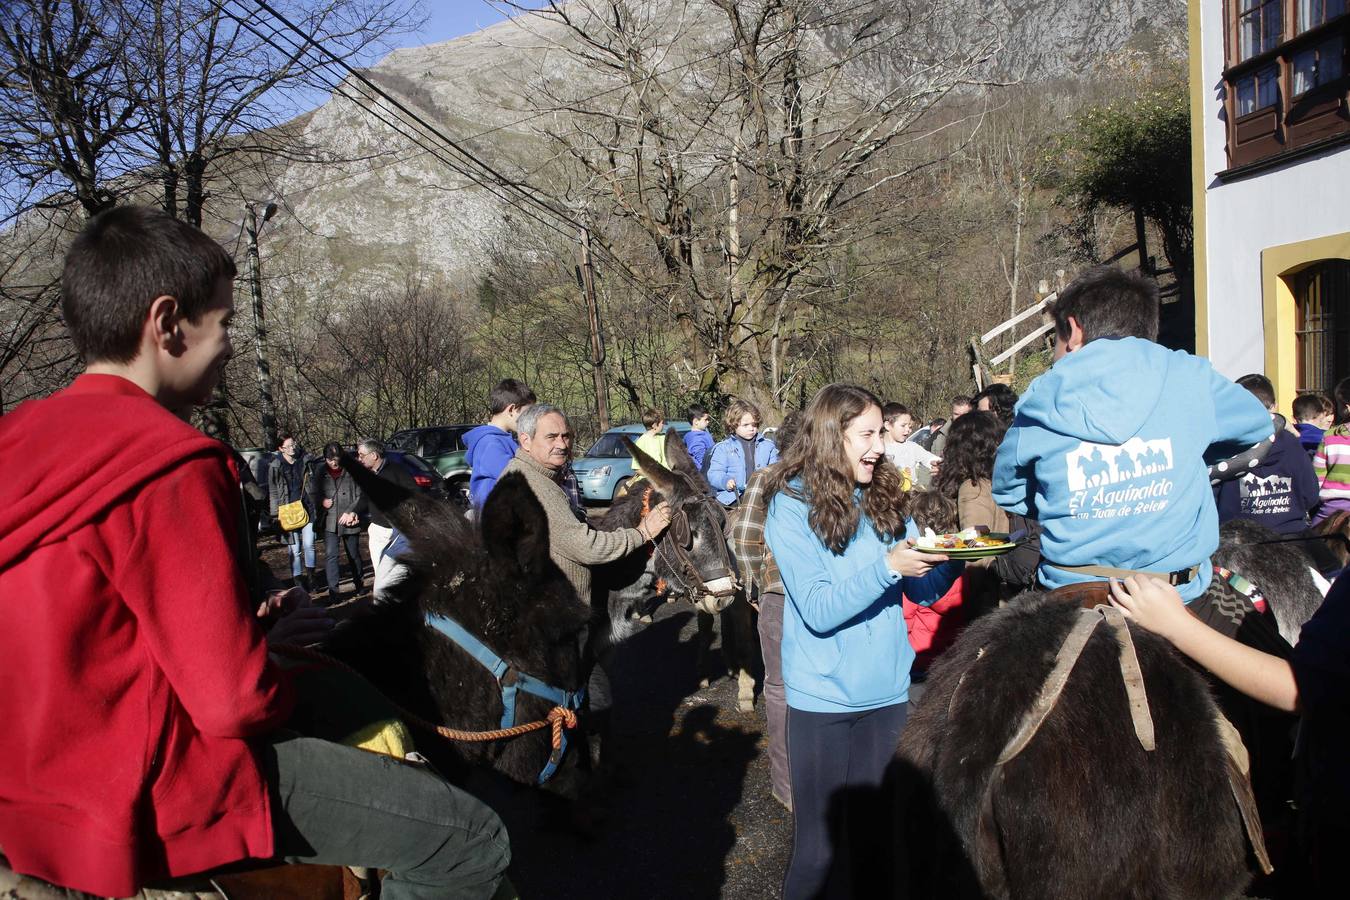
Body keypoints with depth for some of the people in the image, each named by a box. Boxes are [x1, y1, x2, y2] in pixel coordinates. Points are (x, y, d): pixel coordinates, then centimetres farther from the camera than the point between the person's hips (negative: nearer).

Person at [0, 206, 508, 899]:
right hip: (147, 800, -10)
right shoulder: (168, 466, -23)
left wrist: (246, 622, 7)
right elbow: (236, 703, -24)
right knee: (473, 844, -9)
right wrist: (281, 684, -1)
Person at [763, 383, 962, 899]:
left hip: (888, 689, 5)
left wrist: (953, 557, -13)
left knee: (880, 837, 15)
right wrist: (888, 566, -27)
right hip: (823, 698, -4)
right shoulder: (792, 506, -12)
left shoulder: (884, 497, 3)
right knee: (822, 846, 8)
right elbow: (819, 612, -19)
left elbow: (923, 590, 6)